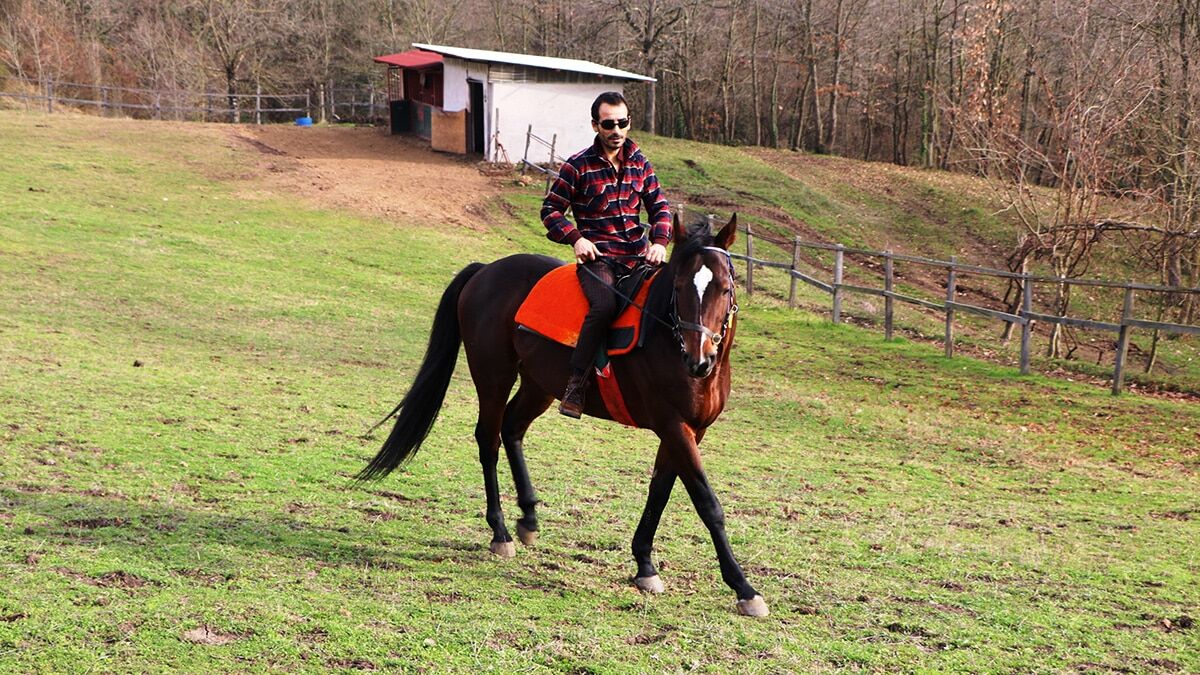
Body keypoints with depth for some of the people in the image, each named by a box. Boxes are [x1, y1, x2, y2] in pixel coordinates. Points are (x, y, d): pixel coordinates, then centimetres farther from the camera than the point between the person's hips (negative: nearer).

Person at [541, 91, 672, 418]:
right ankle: (576, 383, -28)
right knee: (605, 303, -34)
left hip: (639, 254, 5)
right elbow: (550, 209, 4)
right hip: (598, 256, -5)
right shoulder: (578, 166, 0)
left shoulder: (639, 162, 13)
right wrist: (575, 238, -12)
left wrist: (659, 241, -3)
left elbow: (659, 206, 16)